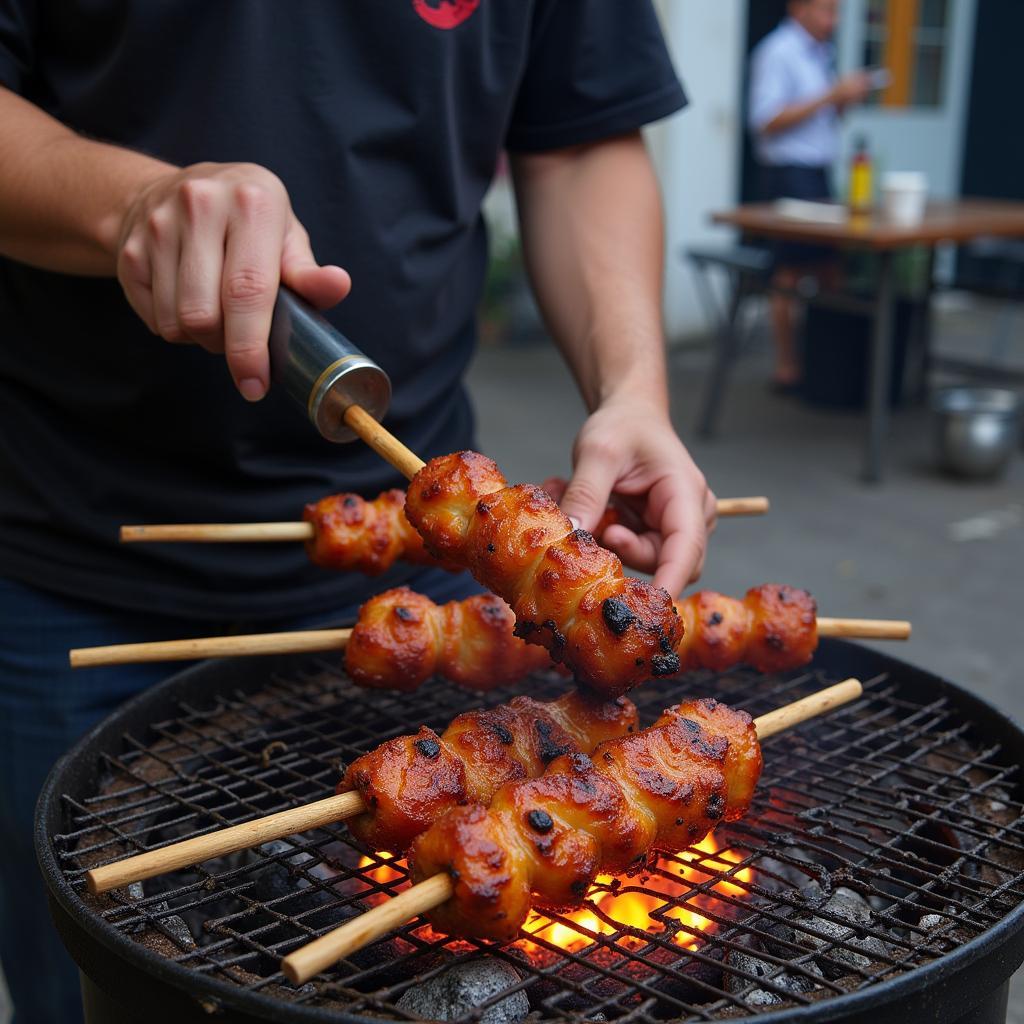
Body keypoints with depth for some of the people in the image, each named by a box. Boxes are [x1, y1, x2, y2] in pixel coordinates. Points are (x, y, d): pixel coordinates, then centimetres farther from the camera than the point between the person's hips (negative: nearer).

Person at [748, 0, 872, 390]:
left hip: (818, 173, 9)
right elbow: (768, 120, -18)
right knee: (791, 273, -7)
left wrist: (846, 100, 5)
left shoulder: (820, 53, 19)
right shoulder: (777, 53, -9)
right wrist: (830, 96, -18)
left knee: (826, 268, 7)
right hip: (789, 172, -9)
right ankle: (787, 368, -1)